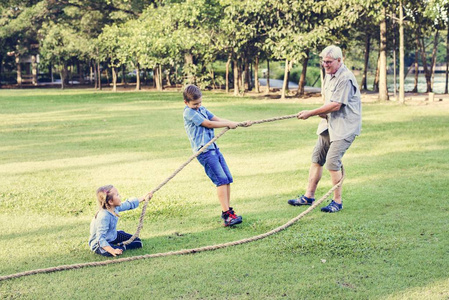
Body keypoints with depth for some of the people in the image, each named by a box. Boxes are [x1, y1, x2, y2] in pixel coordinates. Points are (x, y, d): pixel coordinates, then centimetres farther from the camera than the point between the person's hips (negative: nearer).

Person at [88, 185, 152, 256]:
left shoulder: (115, 207, -10)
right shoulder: (104, 216, -35)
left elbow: (129, 204, 11)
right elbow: (100, 239, -38)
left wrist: (144, 197, 15)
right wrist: (112, 251, -48)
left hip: (113, 236, 8)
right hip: (99, 244, -8)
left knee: (138, 242, 7)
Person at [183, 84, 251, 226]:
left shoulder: (202, 109, 18)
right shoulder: (188, 112, -8)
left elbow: (218, 119, 13)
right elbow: (209, 124, -11)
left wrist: (240, 124, 4)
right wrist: (229, 124, -2)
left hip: (214, 148, 8)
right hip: (204, 151, -8)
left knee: (228, 179, 5)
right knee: (221, 180, -15)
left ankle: (228, 210, 16)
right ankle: (226, 215, -15)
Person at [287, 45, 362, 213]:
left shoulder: (345, 78, -18)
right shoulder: (329, 74, 13)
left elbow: (336, 105, -22)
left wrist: (310, 113, -16)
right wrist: (323, 113, 0)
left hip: (344, 126, -9)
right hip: (329, 123, 10)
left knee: (332, 161, -14)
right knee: (317, 158, 10)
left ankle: (337, 202, -2)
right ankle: (309, 196, 19)